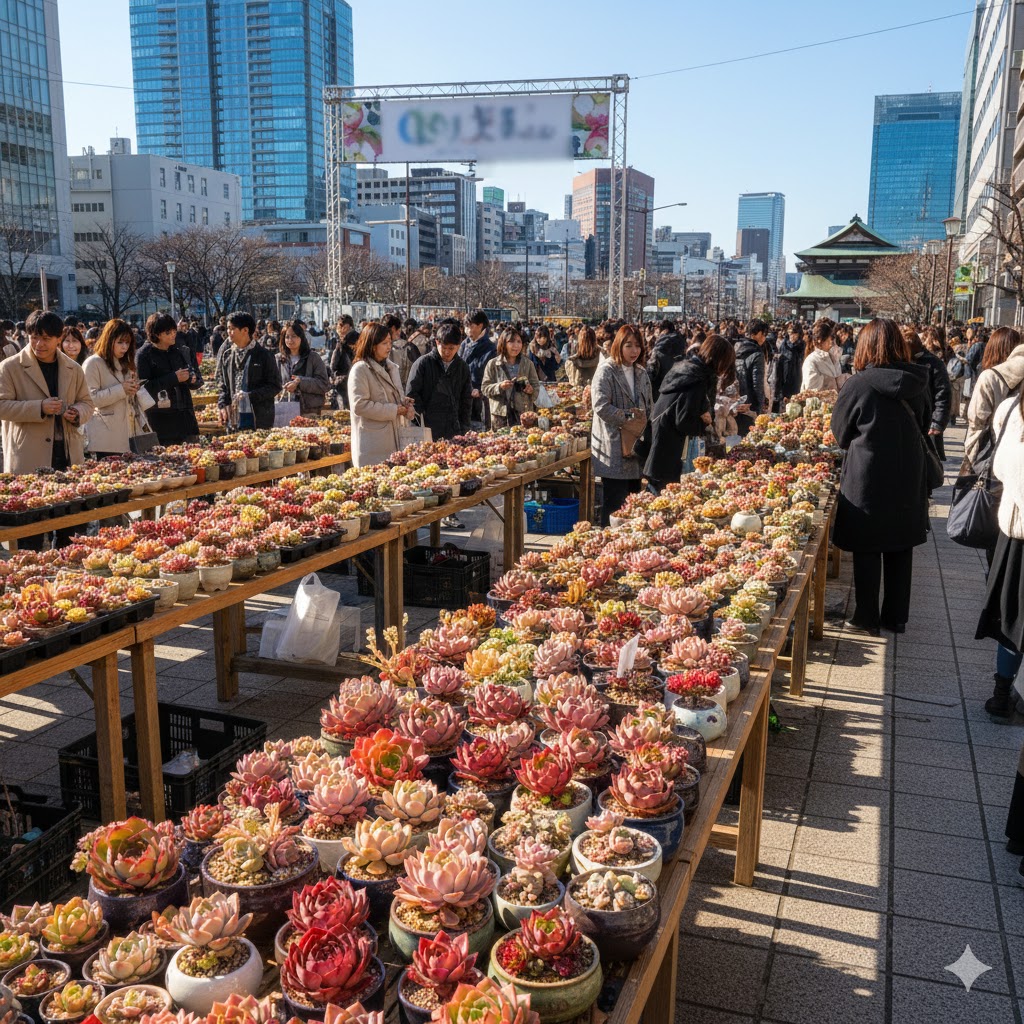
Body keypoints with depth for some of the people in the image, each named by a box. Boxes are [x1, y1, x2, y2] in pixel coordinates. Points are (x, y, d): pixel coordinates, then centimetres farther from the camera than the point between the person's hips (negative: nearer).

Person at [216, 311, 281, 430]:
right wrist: (222, 405, 0)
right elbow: (222, 384, 16)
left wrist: (250, 396, -14)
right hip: (232, 417, 4)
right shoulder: (226, 354, 11)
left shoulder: (264, 355, -3)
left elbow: (275, 386, -5)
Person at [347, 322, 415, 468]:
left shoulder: (392, 367, 16)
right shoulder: (360, 369, -9)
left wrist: (406, 404, 1)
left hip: (393, 441, 7)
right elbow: (359, 405, -17)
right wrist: (393, 410, -16)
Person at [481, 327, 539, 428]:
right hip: (500, 414, -1)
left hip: (523, 413, 1)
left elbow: (536, 386, 11)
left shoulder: (528, 364, 8)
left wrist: (531, 389, -11)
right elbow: (484, 388, 2)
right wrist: (499, 387, -15)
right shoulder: (493, 364, 2)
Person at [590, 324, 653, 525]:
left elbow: (649, 407, 22)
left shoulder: (641, 374, 17)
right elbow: (601, 406, -17)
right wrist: (628, 418, -14)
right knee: (615, 502, -6)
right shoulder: (606, 371, -6)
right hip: (614, 450, -7)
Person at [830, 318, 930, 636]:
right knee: (900, 549, 15)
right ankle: (896, 616, 25)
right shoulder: (917, 383, -4)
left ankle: (867, 618, 16)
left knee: (867, 550, 8)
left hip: (867, 480, -4)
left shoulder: (858, 385, -16)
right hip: (909, 478, 4)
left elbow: (840, 435, -3)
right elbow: (924, 424, 12)